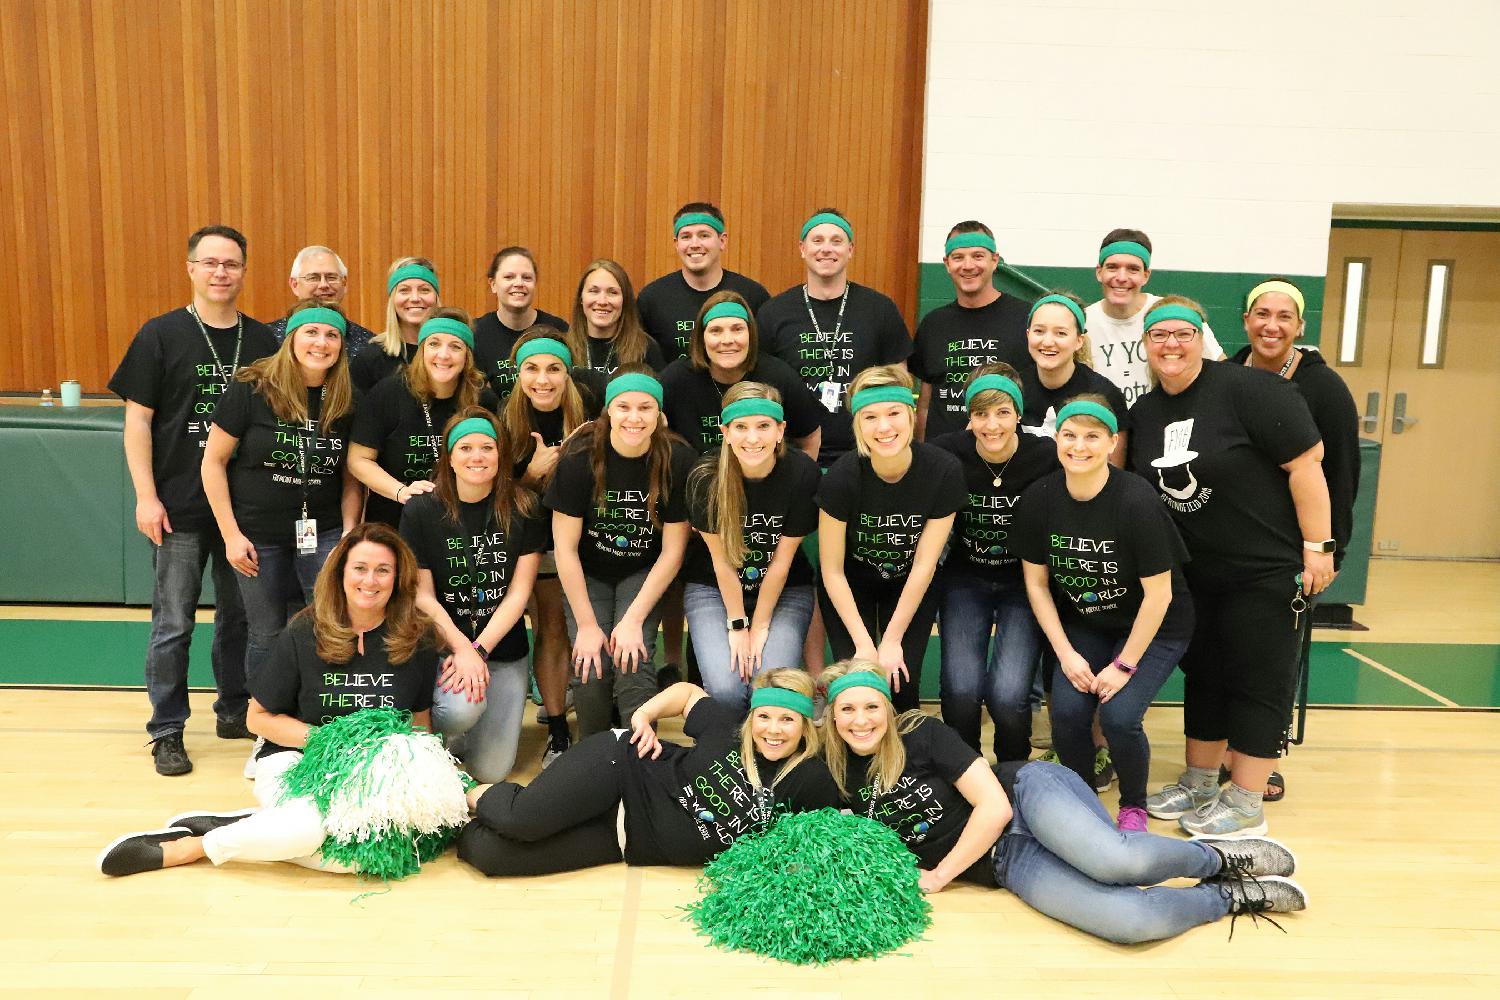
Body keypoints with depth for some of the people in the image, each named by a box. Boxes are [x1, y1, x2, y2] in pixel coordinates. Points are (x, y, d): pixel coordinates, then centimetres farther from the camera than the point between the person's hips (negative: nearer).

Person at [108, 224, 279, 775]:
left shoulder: (263, 340, 5)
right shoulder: (161, 334, -2)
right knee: (173, 624, 4)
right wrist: (146, 496, -9)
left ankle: (234, 710, 30)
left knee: (239, 616, 13)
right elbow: (137, 420, -2)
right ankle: (167, 732, 16)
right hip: (180, 508, -3)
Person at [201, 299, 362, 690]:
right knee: (267, 635, 9)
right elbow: (213, 461, -5)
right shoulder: (251, 390, -9)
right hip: (258, 534, -2)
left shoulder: (346, 402, -1)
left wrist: (348, 533, -4)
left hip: (322, 533, 2)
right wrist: (230, 534, -8)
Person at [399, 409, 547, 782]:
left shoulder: (524, 509, -4)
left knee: (491, 771, -2)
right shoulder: (421, 511, -6)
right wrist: (461, 648, -18)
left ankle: (458, 736, 32)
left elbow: (519, 591, -6)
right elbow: (423, 596, -6)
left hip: (504, 647, 2)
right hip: (443, 642, -2)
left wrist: (479, 649, -16)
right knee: (462, 709, -33)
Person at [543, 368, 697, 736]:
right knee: (592, 671, -16)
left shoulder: (677, 460, -17)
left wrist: (633, 620, -16)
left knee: (632, 666, -20)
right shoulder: (580, 458, -19)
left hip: (643, 573, 0)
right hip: (587, 573, 0)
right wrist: (587, 624, -15)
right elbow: (565, 548, -13)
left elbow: (672, 551, -11)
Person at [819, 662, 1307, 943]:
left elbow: (995, 807, -12)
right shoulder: (838, 778, 3)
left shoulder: (920, 734, -10)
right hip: (1005, 862, 3)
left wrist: (939, 876, -8)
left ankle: (1216, 858, -2)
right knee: (1129, 922, -26)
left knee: (1115, 861, -37)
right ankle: (1229, 898, 5)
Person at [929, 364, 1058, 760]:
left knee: (1007, 696, -15)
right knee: (961, 691, -15)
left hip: (1024, 581, -1)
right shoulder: (946, 453, -14)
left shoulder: (1046, 457, -17)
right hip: (965, 579, 1)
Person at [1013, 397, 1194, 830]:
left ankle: (1133, 806, 10)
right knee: (1068, 711, -17)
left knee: (1118, 716, -21)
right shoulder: (1039, 499, -12)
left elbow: (1158, 593, -19)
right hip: (1082, 624, 3)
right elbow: (1036, 582, -3)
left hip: (1152, 628, -3)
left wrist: (1124, 665, -16)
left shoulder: (1137, 501, -25)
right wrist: (1066, 653, -9)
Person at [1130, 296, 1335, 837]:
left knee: (1257, 682, 3)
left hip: (1267, 570, -7)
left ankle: (1245, 804, 14)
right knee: (1203, 675, 16)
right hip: (1193, 573, 7)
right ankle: (1198, 785, 30)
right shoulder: (1143, 413, 5)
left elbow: (1305, 463, -17)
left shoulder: (1246, 389, -16)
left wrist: (1316, 546, -17)